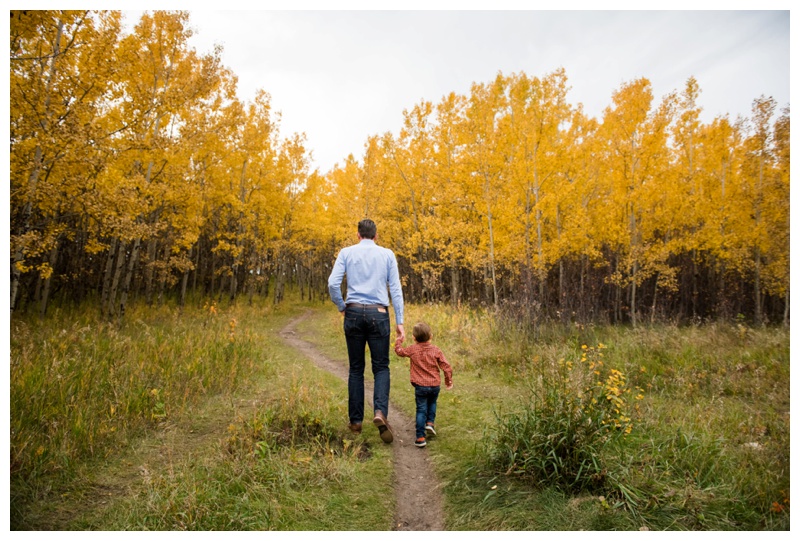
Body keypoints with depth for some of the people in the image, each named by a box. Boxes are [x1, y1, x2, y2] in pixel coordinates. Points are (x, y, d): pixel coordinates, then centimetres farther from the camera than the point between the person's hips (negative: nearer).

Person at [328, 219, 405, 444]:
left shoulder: (346, 252, 6)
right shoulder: (387, 254, 7)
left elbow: (333, 283, -6)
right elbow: (395, 289, 1)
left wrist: (341, 308, 9)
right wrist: (399, 321, 2)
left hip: (354, 313, 1)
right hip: (378, 314, -1)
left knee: (356, 368, 10)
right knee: (381, 367, 6)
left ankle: (356, 421, 14)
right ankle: (380, 412, -16)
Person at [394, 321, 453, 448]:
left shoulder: (413, 349, -2)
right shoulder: (436, 350, -1)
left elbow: (399, 351, 14)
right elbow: (446, 366, -2)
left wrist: (399, 340, 32)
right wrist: (449, 381, 11)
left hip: (420, 386, -1)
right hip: (435, 385, 2)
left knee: (421, 410, 2)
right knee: (432, 403, 30)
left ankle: (420, 437, 0)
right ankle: (430, 422, 18)